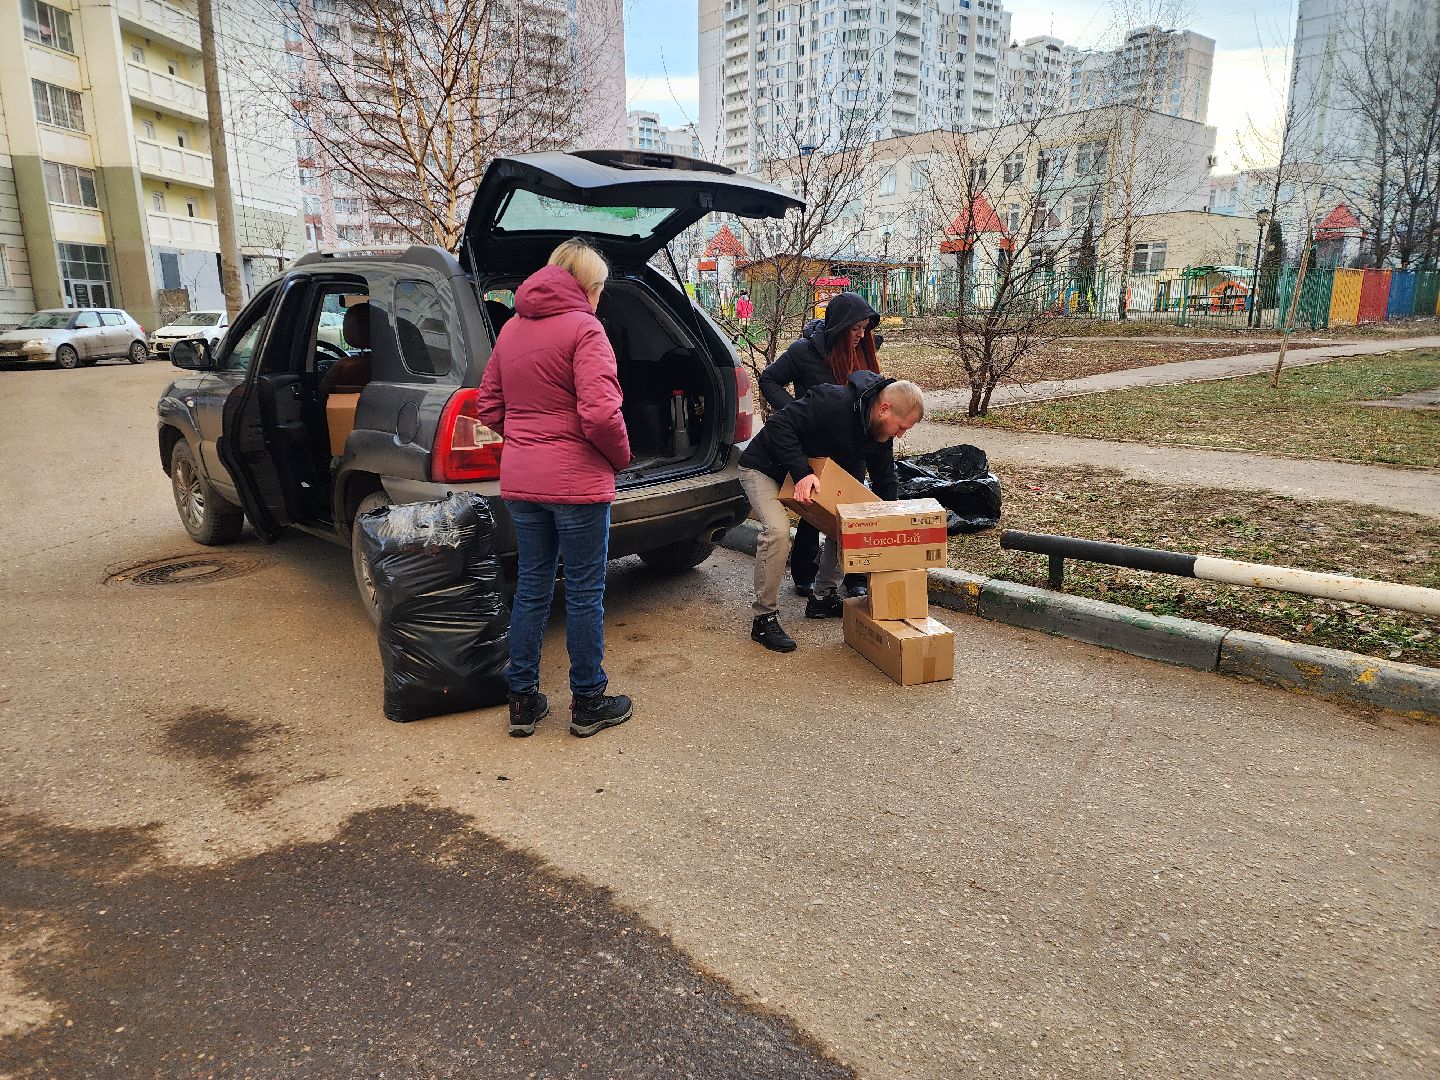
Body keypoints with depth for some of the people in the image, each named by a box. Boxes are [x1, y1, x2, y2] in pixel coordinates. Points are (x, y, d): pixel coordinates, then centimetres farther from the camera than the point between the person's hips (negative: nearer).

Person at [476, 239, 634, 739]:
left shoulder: (511, 328, 11)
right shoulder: (583, 328, -11)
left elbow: (489, 407, 14)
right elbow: (600, 414, -21)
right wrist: (622, 456, -4)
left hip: (520, 481, 7)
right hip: (577, 481, -6)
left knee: (531, 588, 15)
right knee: (585, 593, 5)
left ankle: (522, 703, 22)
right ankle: (588, 705, 17)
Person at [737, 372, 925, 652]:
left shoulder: (881, 435, -6)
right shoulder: (833, 402, -32)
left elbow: (885, 485, 6)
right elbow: (778, 426, -33)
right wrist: (801, 472, -40)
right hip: (764, 469, -8)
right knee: (778, 530, -28)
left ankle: (822, 598, 18)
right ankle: (764, 619, -16)